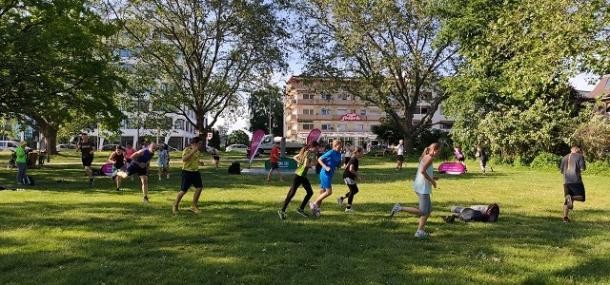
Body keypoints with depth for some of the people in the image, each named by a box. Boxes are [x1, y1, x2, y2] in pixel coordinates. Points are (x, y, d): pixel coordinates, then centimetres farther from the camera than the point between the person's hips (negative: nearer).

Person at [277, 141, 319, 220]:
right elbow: (306, 165, -25)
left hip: (303, 176, 10)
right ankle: (282, 210, 2)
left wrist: (301, 162, 10)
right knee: (292, 193, -6)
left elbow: (295, 157, 18)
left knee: (310, 192, 10)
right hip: (299, 175, -10)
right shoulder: (308, 153, -15)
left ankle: (301, 209, 18)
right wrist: (313, 164, -9)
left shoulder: (306, 152, 12)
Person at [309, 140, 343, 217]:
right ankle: (314, 204, -1)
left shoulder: (339, 154, 11)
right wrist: (326, 167, -22)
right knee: (329, 192, -9)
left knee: (322, 192, 12)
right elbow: (319, 159, -13)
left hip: (329, 174, 9)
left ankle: (316, 208, 19)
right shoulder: (330, 153, -14)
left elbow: (338, 165, 18)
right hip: (325, 174, -9)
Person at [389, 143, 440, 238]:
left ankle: (420, 231, 15)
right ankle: (400, 208, -12)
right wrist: (431, 181, -15)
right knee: (423, 212, -10)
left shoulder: (424, 157, 18)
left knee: (429, 209, 14)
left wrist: (431, 178, 15)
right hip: (423, 188, -10)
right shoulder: (429, 158, -11)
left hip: (420, 187, 10)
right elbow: (422, 171, -24)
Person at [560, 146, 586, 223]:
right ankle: (571, 198, -26)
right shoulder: (580, 156, 3)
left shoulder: (565, 157, 17)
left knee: (566, 199, 9)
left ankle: (565, 217, -4)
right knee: (581, 198, 6)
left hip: (566, 181, 5)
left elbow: (561, 170, 16)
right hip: (576, 180, -5)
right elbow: (583, 168, -6)